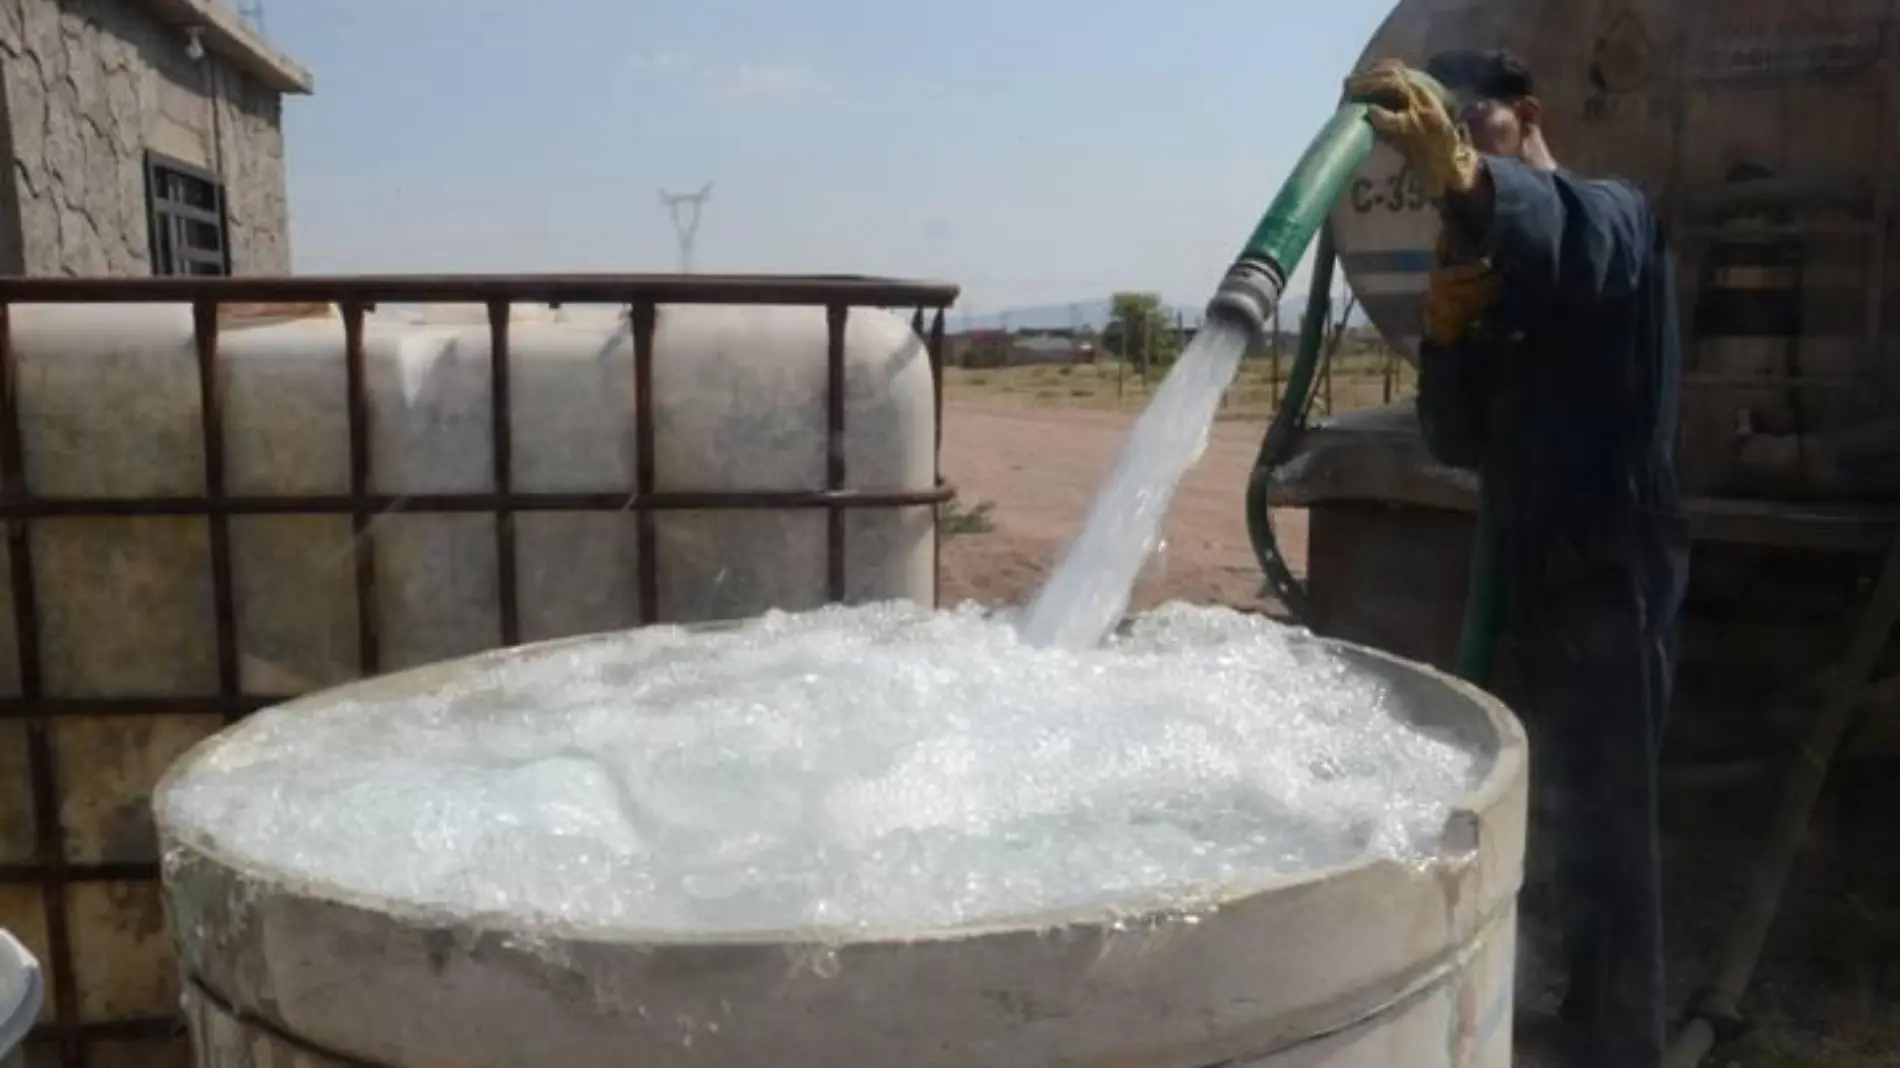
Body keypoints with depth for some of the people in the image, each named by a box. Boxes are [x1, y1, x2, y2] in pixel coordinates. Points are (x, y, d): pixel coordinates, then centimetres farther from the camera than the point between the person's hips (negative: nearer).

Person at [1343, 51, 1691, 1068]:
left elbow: (1571, 237, -33)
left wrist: (1462, 175, -52)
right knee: (1554, 812, 13)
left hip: (1610, 573, -7)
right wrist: (1446, 334, -10)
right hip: (1527, 572, 7)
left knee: (1601, 824, -5)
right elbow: (1460, 442, 8)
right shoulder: (1490, 268, 16)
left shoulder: (1614, 213, -5)